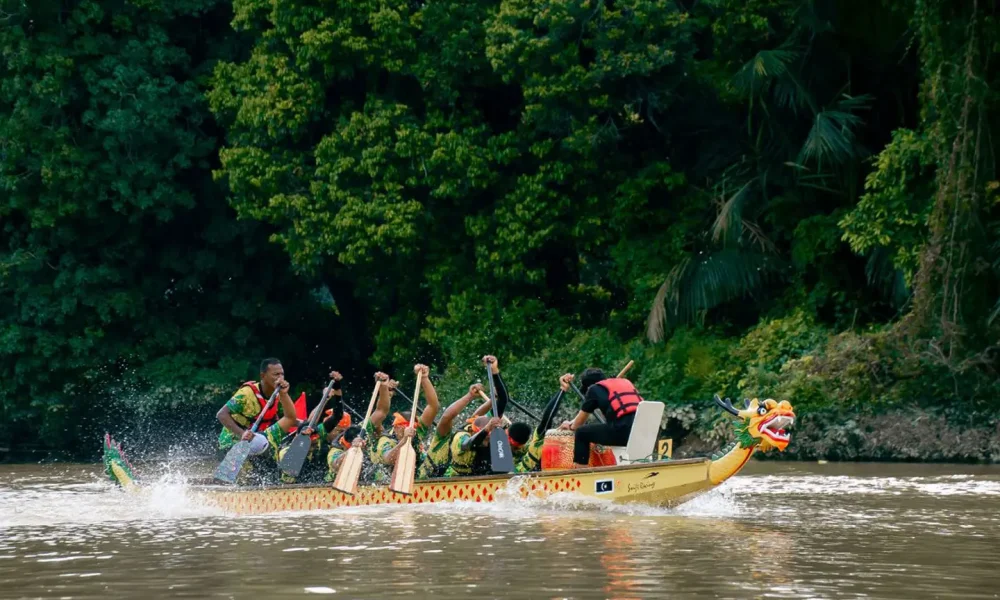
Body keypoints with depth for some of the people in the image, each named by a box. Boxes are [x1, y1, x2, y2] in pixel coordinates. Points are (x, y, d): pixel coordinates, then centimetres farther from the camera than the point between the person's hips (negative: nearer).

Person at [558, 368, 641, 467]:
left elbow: (578, 424, 23)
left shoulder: (594, 389, 14)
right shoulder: (625, 382, 29)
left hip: (623, 431, -6)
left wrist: (571, 426, 47)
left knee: (581, 433, 13)